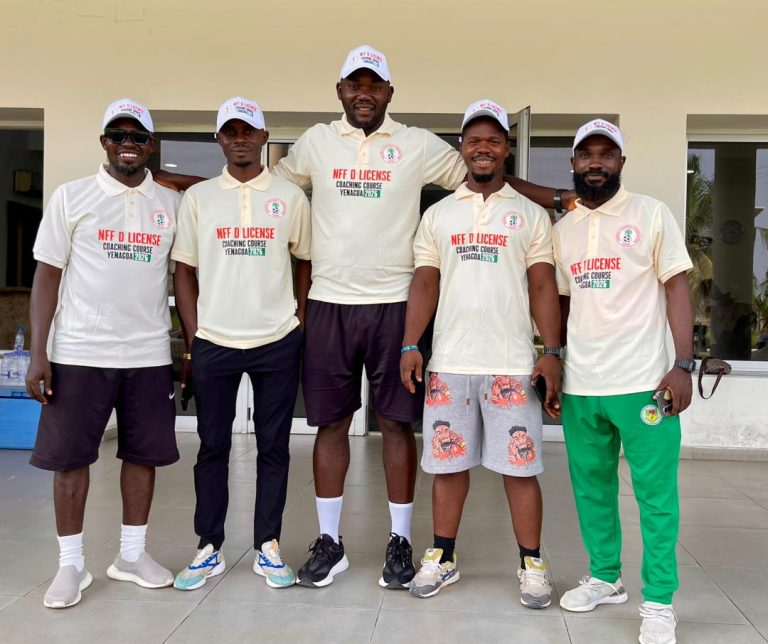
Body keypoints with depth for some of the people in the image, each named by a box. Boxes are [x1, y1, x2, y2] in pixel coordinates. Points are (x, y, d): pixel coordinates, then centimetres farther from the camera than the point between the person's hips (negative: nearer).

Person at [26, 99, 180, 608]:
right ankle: (71, 564, 17)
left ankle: (132, 555, 23)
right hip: (80, 353, -1)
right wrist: (38, 354, -5)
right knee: (70, 456, 3)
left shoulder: (171, 204, 7)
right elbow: (48, 275, 0)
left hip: (150, 354, 2)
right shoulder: (72, 197, 1)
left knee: (144, 453, 8)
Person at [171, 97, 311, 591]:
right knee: (213, 447, 7)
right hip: (213, 343, 1)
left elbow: (305, 265, 9)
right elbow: (186, 272, 6)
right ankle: (210, 548, 19)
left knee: (274, 447, 6)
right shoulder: (198, 197, 5)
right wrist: (192, 342, 1)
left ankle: (268, 547, 18)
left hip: (277, 343, 0)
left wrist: (303, 331, 2)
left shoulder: (291, 196, 4)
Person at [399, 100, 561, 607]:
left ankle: (532, 565, 15)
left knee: (519, 466, 2)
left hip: (512, 364, -2)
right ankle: (443, 558, 22)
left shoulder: (531, 214, 7)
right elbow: (425, 284, 8)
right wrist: (410, 345, -2)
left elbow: (543, 288, 2)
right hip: (448, 362, 2)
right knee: (448, 463, 8)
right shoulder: (438, 214, 12)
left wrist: (552, 352, -6)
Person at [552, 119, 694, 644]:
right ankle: (605, 578, 29)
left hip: (642, 382, -4)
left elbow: (676, 289, -3)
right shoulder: (563, 230, 12)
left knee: (655, 494, 1)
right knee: (591, 488, 12)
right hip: (580, 386, 4)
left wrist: (683, 365, -11)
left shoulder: (651, 214, 1)